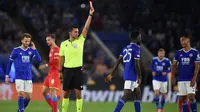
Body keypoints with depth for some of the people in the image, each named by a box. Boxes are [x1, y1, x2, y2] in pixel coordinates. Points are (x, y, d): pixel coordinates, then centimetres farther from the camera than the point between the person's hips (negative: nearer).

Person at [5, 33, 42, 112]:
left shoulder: (31, 50, 5)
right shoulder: (16, 50, -2)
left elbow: (39, 60, -7)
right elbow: (9, 63, 5)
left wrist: (34, 49, -13)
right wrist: (7, 75, 3)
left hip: (28, 78, 3)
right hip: (19, 77, -3)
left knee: (28, 97, 4)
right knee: (21, 94, -14)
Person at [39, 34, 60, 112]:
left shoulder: (56, 49, -11)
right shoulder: (51, 49, 18)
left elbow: (55, 61, -21)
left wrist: (46, 65, -18)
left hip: (55, 73, -10)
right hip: (50, 73, 10)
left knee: (53, 91, -14)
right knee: (44, 92, 11)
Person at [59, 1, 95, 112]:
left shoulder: (80, 40, 1)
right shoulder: (63, 44, 5)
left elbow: (86, 28, -7)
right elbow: (61, 59, 10)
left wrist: (90, 14, -15)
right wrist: (60, 71, 8)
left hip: (77, 70, -1)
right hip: (67, 70, 1)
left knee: (78, 93, -4)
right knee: (66, 93, 7)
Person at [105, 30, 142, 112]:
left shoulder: (126, 48, 14)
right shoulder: (136, 48, -11)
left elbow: (118, 61, 10)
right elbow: (136, 64, -17)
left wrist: (111, 74, 9)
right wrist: (140, 77, -7)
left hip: (126, 75, 9)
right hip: (131, 76, -9)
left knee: (138, 94, 19)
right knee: (125, 97, -14)